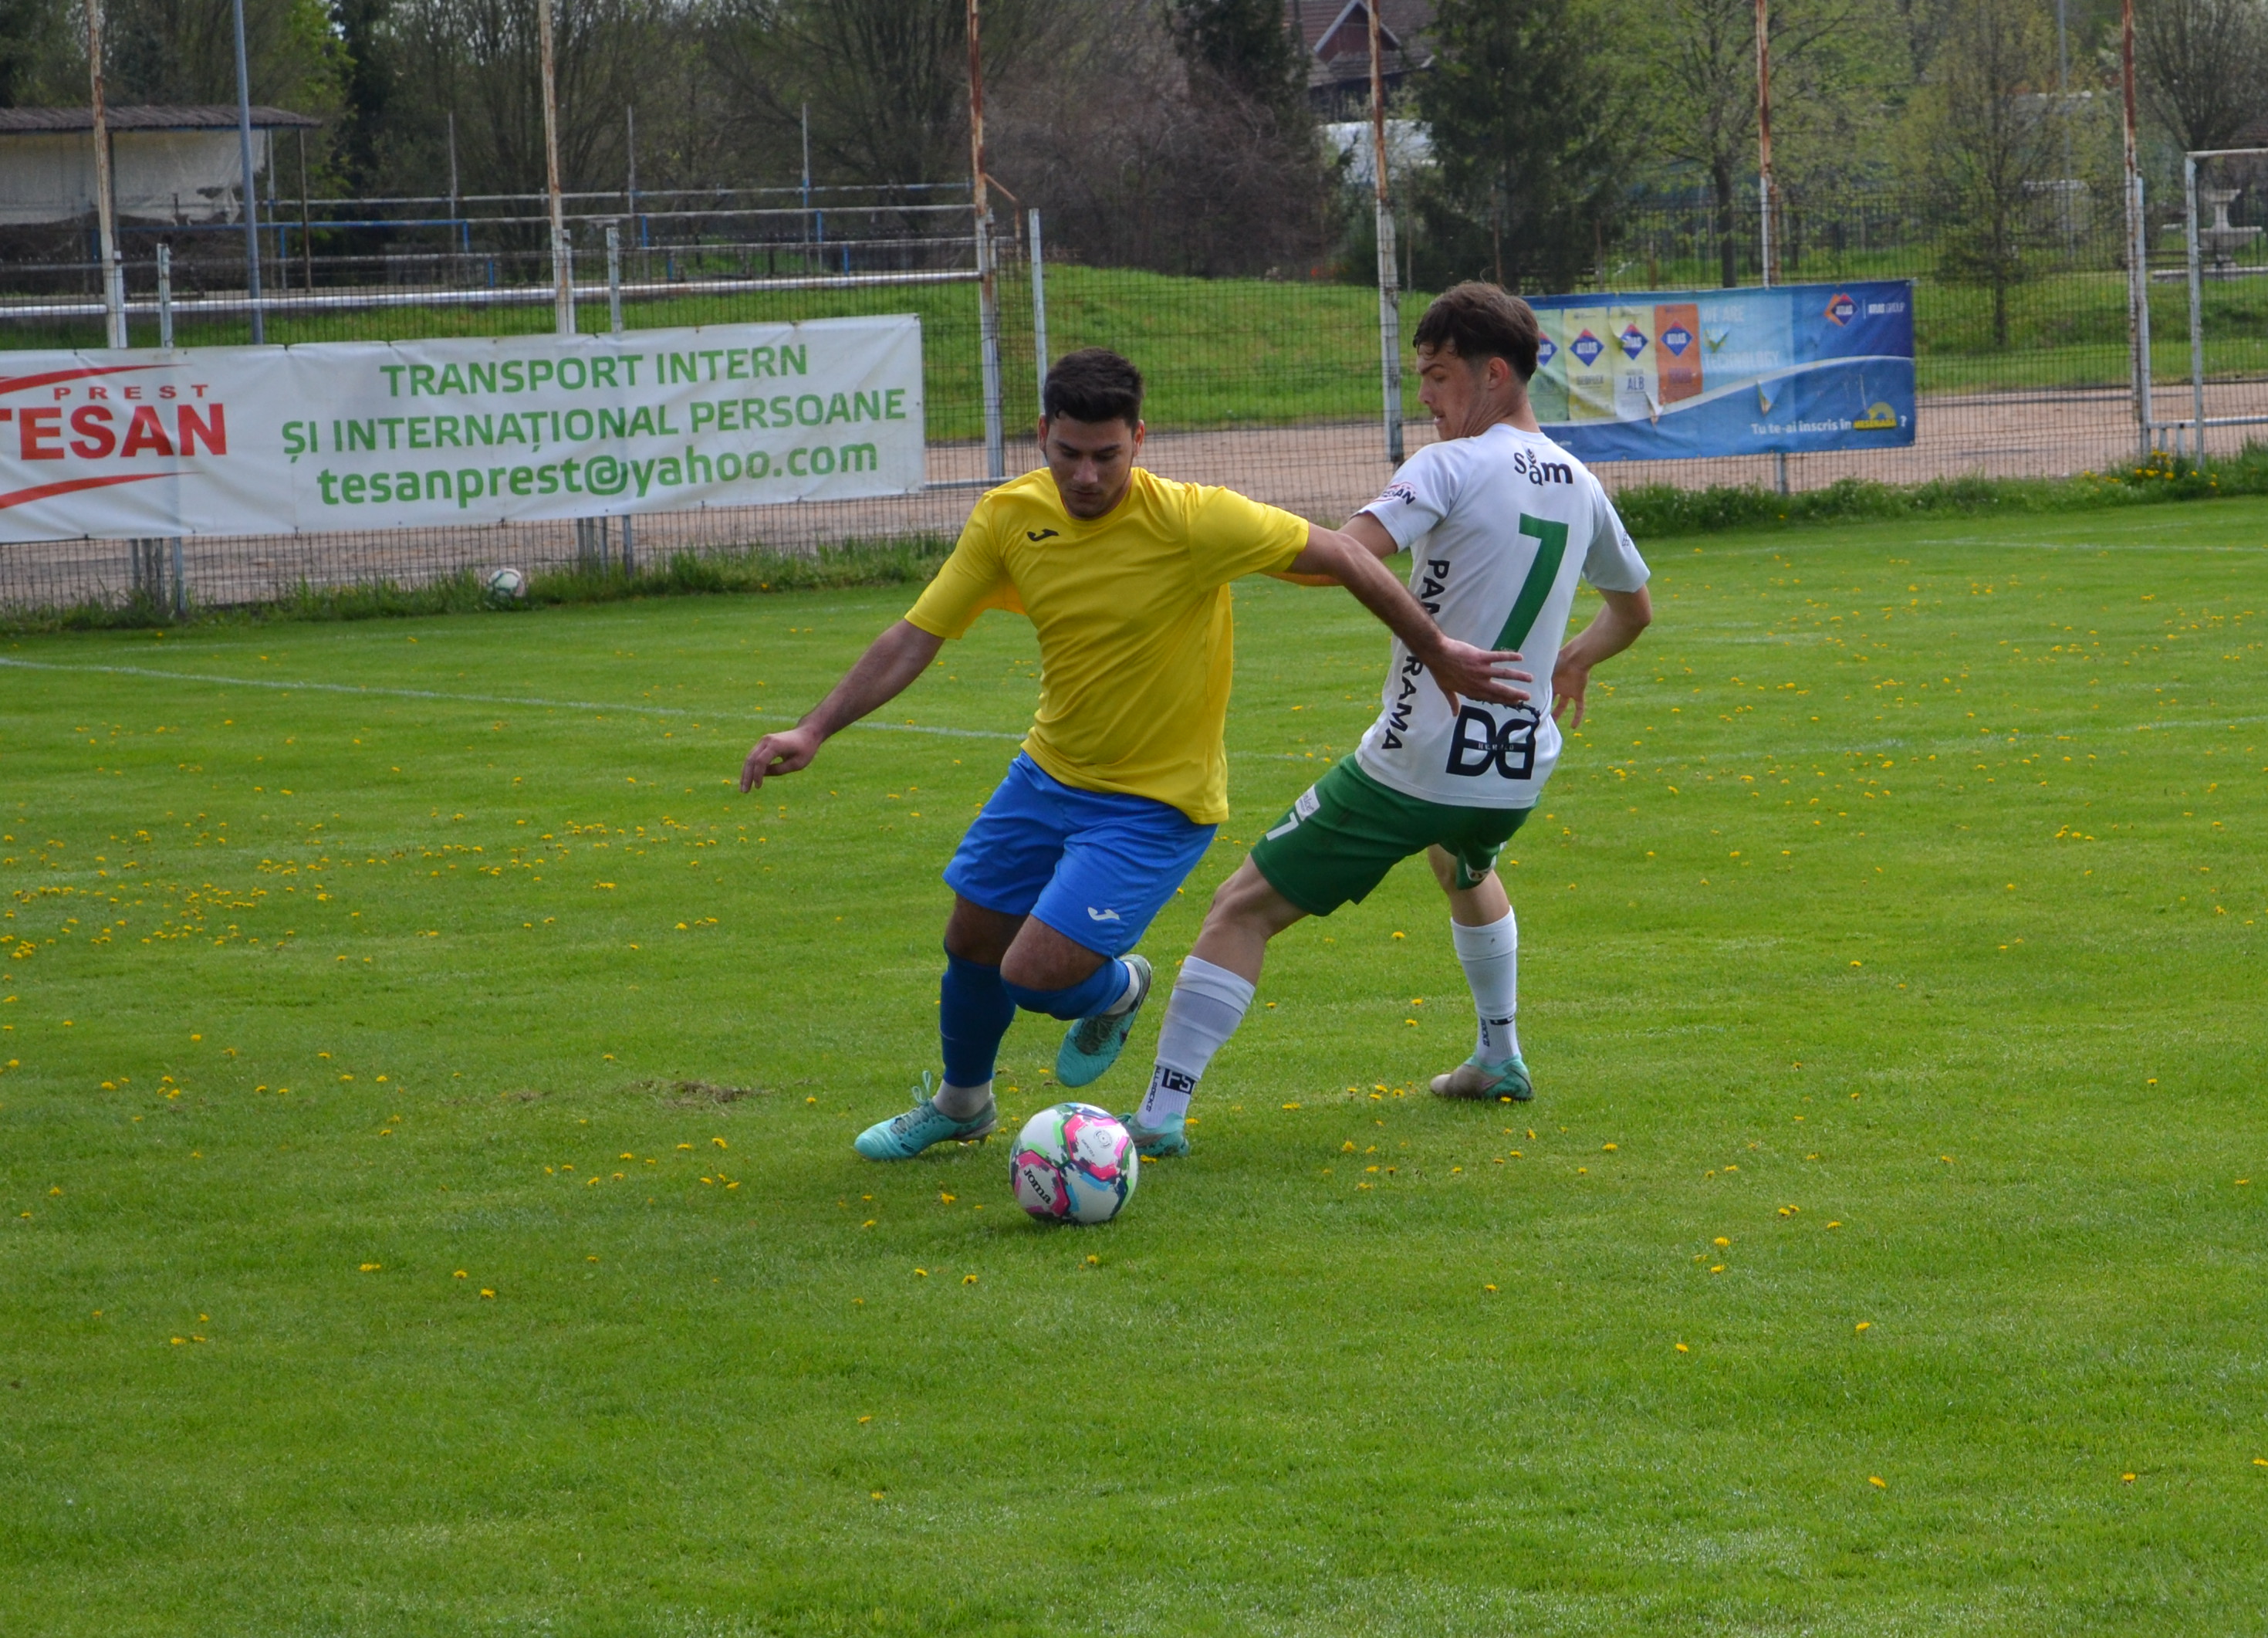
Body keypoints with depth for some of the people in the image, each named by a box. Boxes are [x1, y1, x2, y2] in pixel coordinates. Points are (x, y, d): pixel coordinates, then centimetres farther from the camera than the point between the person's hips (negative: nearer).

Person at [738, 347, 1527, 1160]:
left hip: (1155, 804, -5)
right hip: (1048, 777, 5)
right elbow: (914, 638, -4)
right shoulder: (1008, 519, -10)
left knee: (1035, 975, -16)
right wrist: (812, 732, -13)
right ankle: (960, 1103, 46)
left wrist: (1438, 656, -9)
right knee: (971, 945, 15)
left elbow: (1342, 557, -16)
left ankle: (1118, 989, 22)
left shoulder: (1191, 521, -25)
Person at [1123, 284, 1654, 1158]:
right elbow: (1633, 609, 26)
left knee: (1243, 908, -2)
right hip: (1519, 772, 7)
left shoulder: (1451, 466, -14)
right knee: (1465, 868, 42)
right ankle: (1499, 1060, 48)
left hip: (1412, 765, -7)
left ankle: (1161, 1112, -10)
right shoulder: (1581, 487, 9)